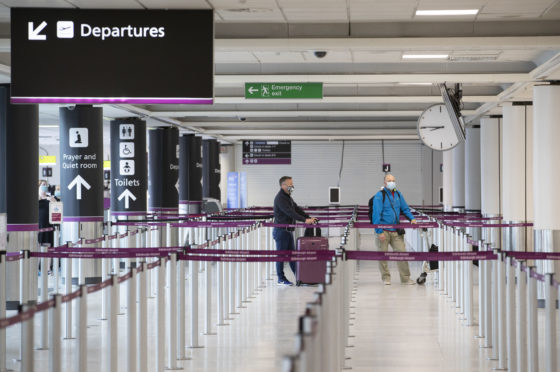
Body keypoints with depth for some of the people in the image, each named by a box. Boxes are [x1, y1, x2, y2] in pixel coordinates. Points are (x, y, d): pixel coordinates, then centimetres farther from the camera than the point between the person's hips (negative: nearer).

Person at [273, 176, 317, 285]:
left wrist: (309, 218, 1)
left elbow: (297, 209, 14)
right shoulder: (280, 198, -16)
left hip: (288, 230, 9)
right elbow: (290, 213, -25)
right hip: (281, 230, -9)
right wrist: (305, 220, -29)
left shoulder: (288, 197, 15)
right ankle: (281, 279, 4)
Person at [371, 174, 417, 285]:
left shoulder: (398, 194, 11)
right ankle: (386, 278, 16)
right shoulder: (379, 196, -7)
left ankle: (405, 278, 3)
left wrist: (411, 218, 2)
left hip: (396, 231, 4)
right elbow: (376, 214, -12)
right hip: (384, 231, -4)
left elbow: (405, 208, 22)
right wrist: (379, 232, -17)